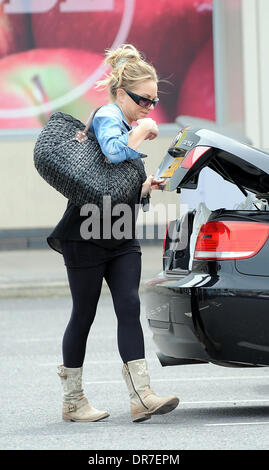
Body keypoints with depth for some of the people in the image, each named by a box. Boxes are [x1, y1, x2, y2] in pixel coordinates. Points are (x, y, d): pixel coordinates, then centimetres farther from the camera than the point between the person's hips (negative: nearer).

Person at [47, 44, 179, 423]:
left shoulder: (127, 125, 16)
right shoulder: (108, 116, -12)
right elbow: (113, 152, -34)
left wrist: (144, 186, 6)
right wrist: (143, 129, -21)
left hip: (122, 236, 8)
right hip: (87, 235, -8)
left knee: (129, 309, -6)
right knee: (84, 314, 1)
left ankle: (141, 396, -14)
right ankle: (72, 401, 12)